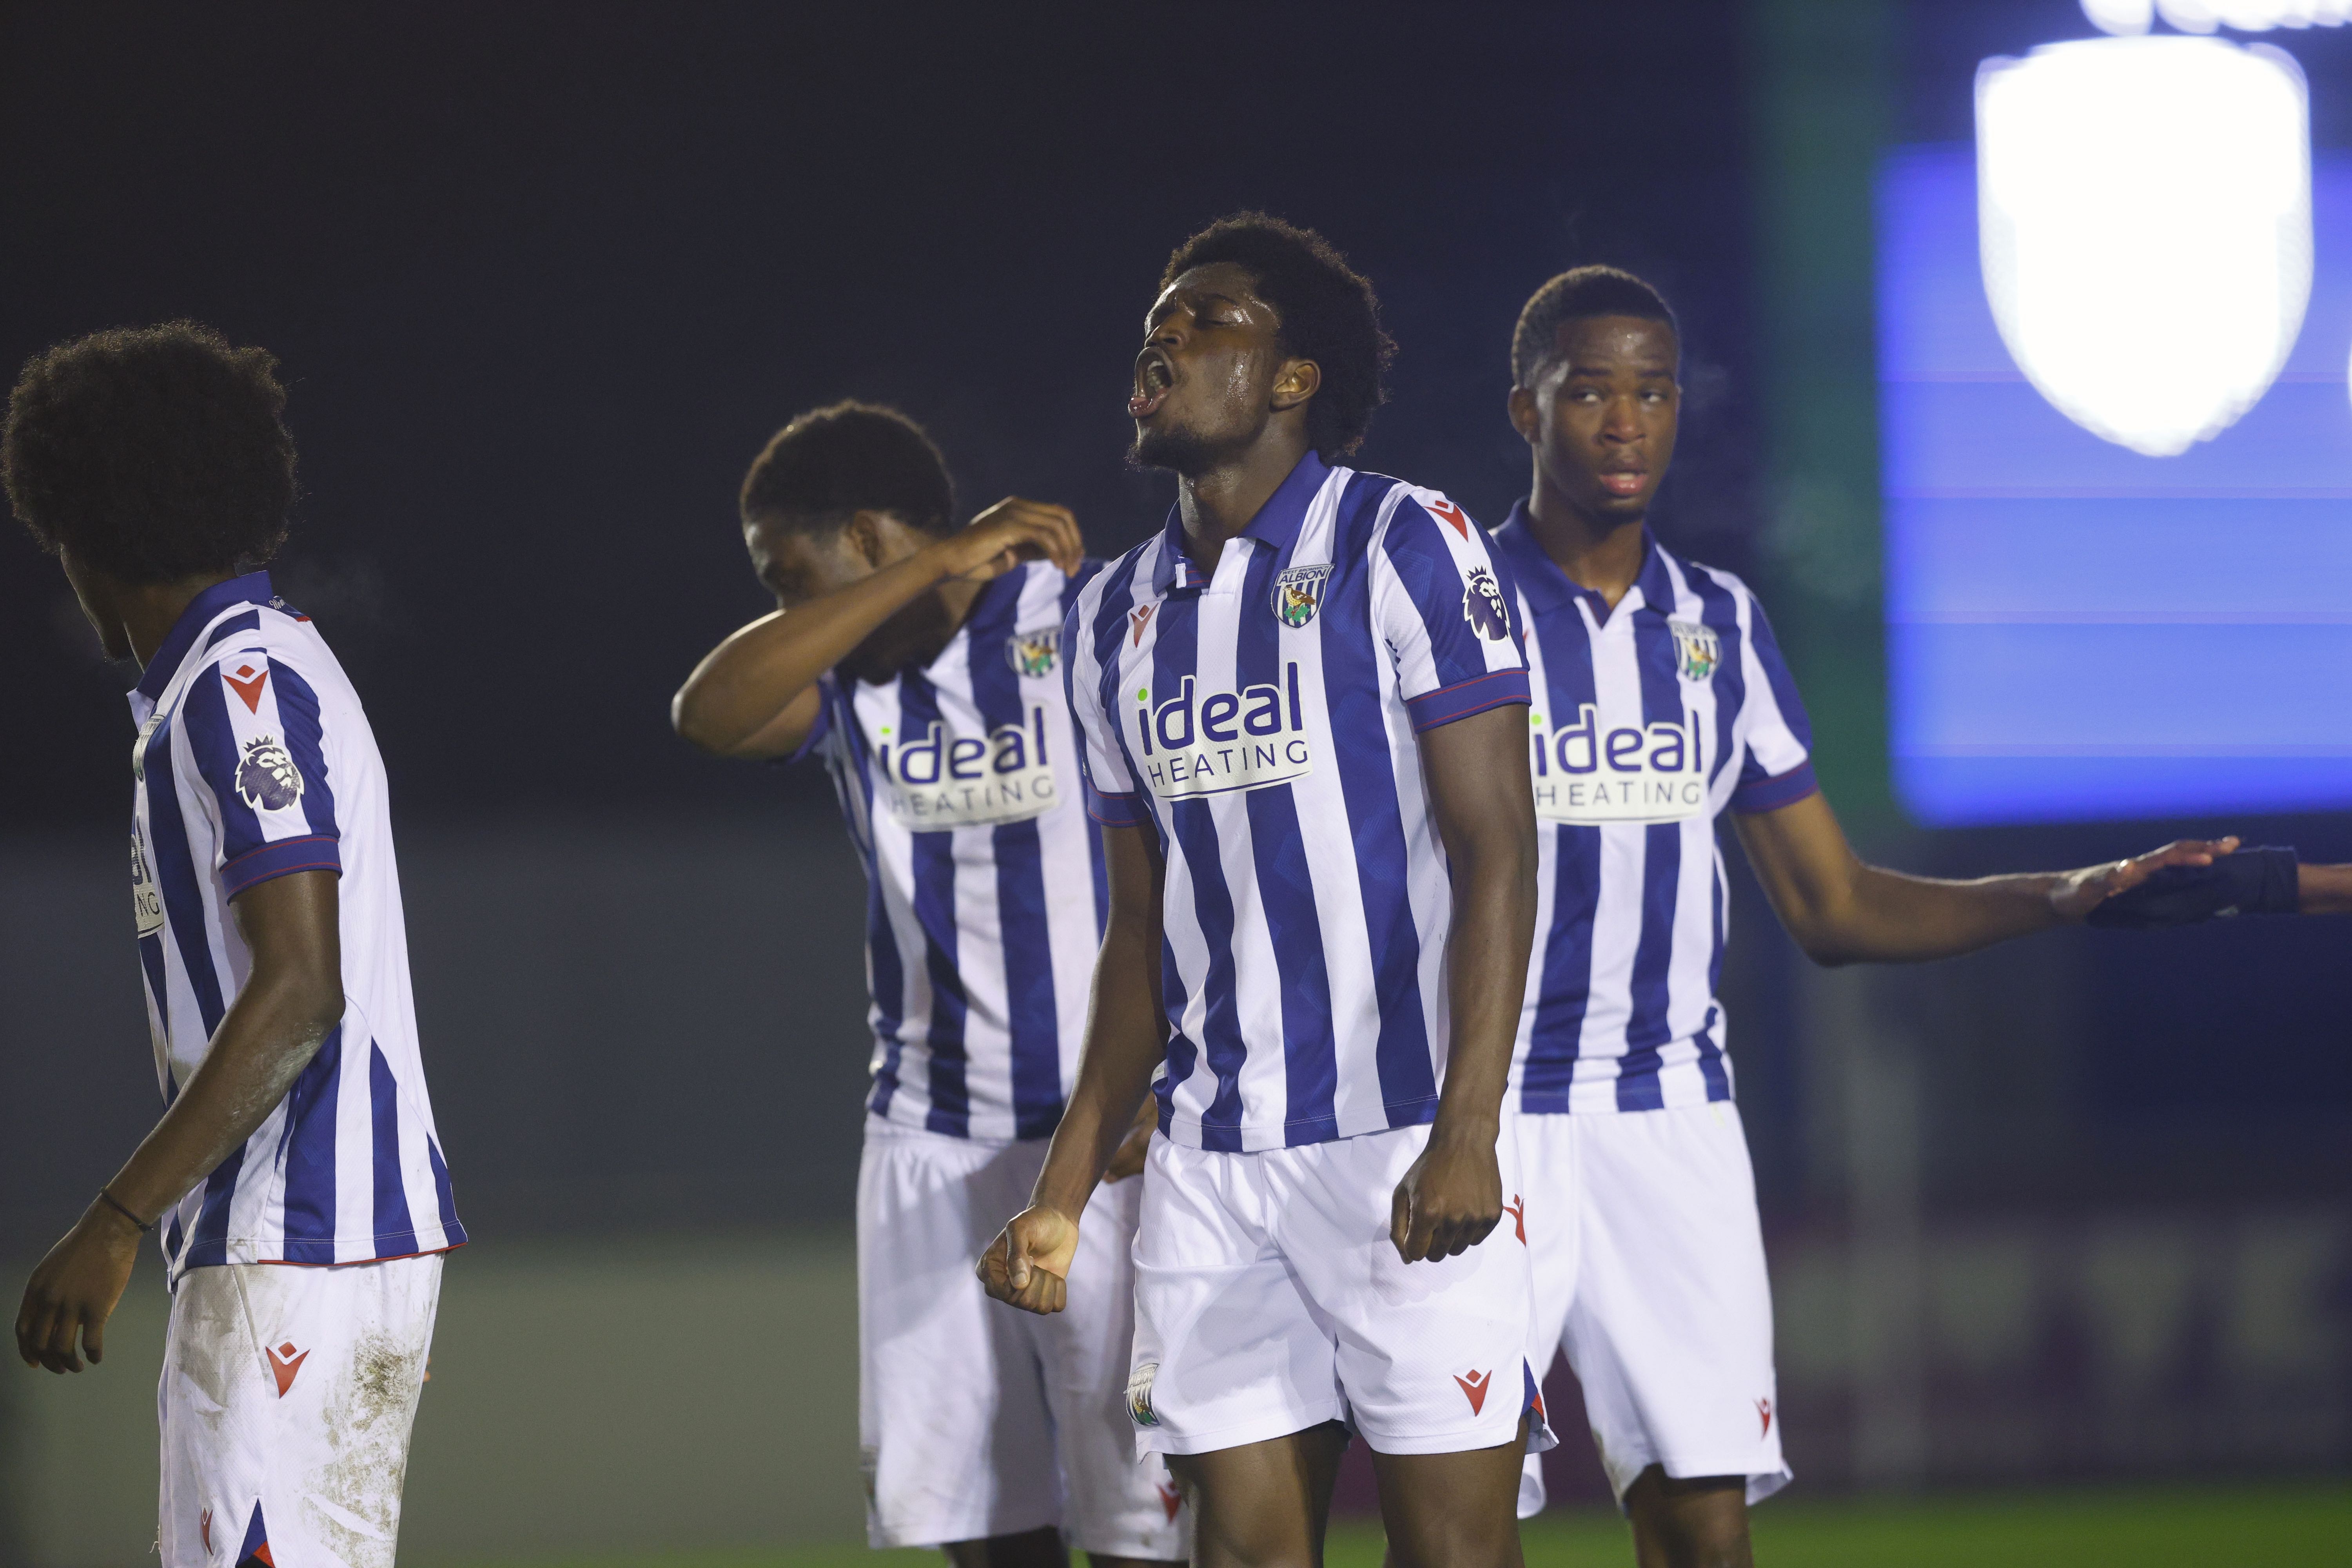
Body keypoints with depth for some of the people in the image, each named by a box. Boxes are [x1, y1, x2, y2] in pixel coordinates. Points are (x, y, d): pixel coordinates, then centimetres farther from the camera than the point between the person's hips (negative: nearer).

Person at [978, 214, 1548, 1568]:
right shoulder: (1119, 616, 15)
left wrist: (1467, 1135, -19)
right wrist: (1066, 1190, 14)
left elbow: (1497, 849, -9)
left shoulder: (1401, 545, -4)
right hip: (1212, 1157, 6)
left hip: (1406, 1144, -6)